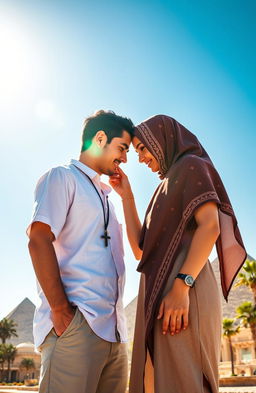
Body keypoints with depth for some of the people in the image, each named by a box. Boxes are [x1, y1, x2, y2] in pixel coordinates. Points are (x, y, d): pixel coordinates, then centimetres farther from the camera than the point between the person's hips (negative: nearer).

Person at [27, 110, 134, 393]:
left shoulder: (103, 196, 26)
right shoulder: (63, 177, 0)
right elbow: (39, 241, -13)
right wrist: (61, 311, -18)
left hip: (112, 330, 8)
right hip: (76, 325, -8)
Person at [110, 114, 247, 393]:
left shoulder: (191, 166, 4)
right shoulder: (167, 187, 28)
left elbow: (210, 225, -14)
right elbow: (140, 249, 21)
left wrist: (181, 286, -24)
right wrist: (126, 195, 19)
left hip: (182, 293, -9)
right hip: (158, 295, 9)